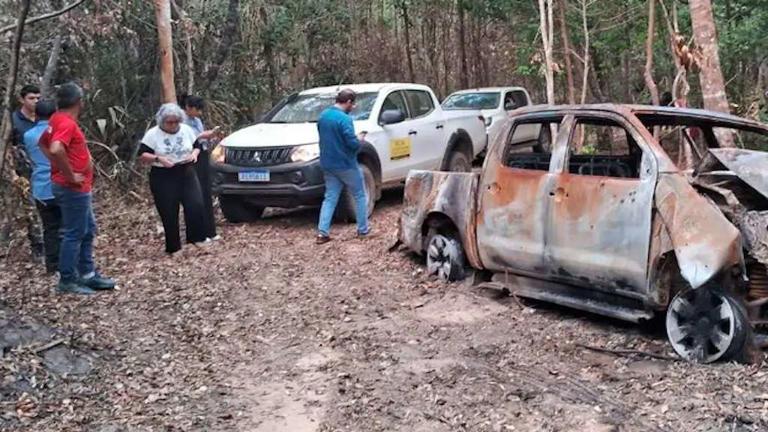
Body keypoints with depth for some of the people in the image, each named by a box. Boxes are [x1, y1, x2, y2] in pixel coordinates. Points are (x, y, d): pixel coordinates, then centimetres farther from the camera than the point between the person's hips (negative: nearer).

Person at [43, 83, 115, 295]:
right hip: (73, 188, -10)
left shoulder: (58, 119, 10)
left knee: (88, 230, 17)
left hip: (78, 188, 10)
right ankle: (67, 281, 7)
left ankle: (88, 274, 26)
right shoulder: (67, 123, -19)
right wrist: (70, 175, -24)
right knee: (74, 234, -2)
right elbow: (56, 150, -36)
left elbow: (43, 143, 24)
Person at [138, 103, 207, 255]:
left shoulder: (186, 130, 4)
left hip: (187, 174, 3)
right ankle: (173, 247, 10)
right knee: (169, 214, 0)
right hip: (163, 178, -3)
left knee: (196, 206, -10)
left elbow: (197, 146, 13)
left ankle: (195, 239, 5)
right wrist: (158, 158, -23)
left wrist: (194, 153, -9)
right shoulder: (153, 134, -7)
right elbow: (142, 155, -7)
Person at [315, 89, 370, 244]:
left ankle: (322, 233, -1)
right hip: (345, 165, -7)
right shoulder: (344, 119, -20)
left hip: (328, 164, 7)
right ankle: (363, 229, 17)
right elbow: (353, 143, -24)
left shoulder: (323, 115, 7)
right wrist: (359, 140, -2)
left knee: (330, 198, 9)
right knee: (360, 196, 11)